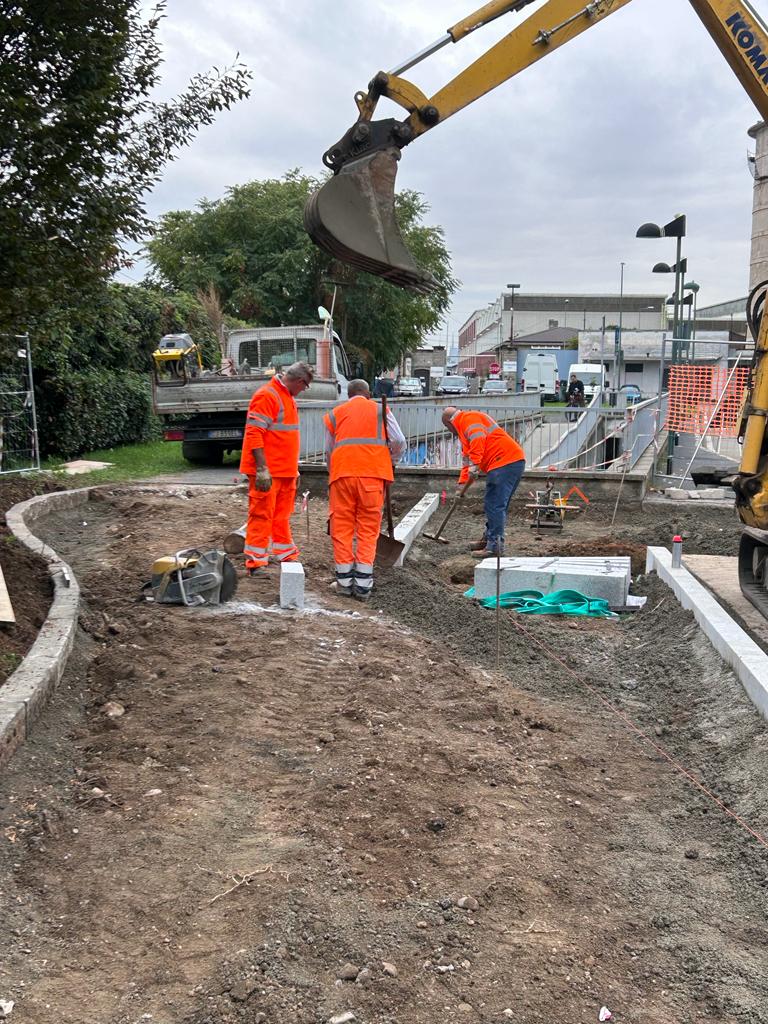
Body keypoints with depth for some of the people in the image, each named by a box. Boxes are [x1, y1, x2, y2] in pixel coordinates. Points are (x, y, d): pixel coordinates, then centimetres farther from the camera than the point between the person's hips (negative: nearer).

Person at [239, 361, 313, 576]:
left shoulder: (288, 397, 17)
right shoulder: (267, 396, -14)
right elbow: (254, 434, -19)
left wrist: (294, 467, 24)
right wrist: (262, 469, -23)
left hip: (285, 470, 9)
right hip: (267, 472, -9)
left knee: (282, 515, 15)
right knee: (261, 515, -4)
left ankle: (286, 556, 24)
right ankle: (255, 562, 1)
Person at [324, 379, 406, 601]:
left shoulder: (334, 414, 20)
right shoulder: (380, 410, 16)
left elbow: (328, 451, 21)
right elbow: (399, 443, 5)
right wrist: (389, 463, 22)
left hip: (342, 474, 1)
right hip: (372, 474, -1)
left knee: (342, 527, 8)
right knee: (368, 528, 3)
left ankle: (344, 581, 9)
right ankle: (363, 584, 1)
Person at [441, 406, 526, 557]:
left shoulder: (467, 418, -1)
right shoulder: (464, 431, 32)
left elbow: (478, 438, -21)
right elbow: (467, 459, 35)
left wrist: (474, 465, -25)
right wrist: (462, 483, 29)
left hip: (505, 462, -11)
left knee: (495, 505, -10)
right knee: (495, 504, 17)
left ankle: (494, 546, -9)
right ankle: (489, 539, 27)